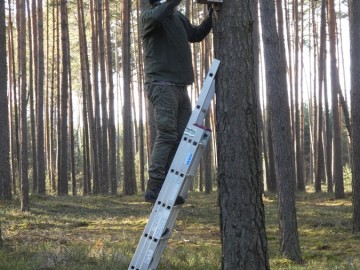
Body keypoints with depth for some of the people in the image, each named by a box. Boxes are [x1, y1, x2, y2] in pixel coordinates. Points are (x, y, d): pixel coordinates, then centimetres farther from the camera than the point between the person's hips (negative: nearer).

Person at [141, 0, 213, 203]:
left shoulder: (179, 17, 19)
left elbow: (197, 34, 27)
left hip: (180, 86, 8)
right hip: (161, 84, -8)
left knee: (182, 138, 3)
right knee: (167, 135, -14)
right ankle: (154, 187, -13)